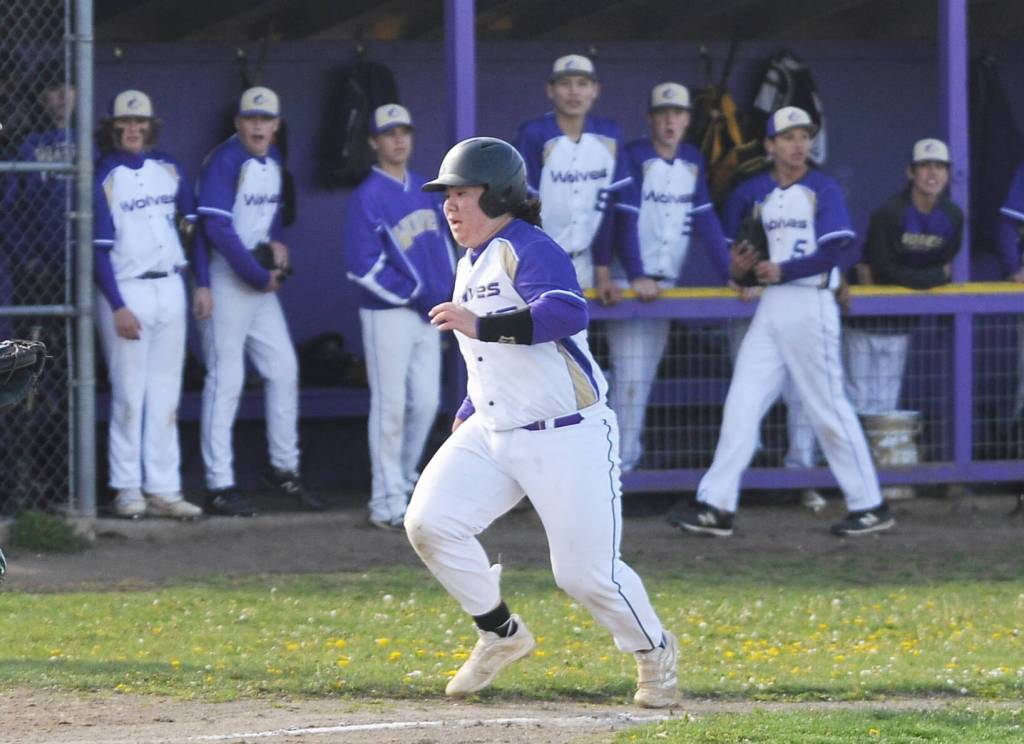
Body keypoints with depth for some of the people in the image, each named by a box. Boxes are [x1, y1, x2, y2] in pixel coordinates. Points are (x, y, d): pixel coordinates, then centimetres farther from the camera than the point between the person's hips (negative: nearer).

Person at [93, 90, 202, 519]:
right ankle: (127, 488, 2)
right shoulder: (104, 178, -6)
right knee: (129, 394, -4)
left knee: (165, 394, 5)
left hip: (170, 288, 5)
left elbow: (194, 221, 16)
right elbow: (100, 247, -10)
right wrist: (118, 307, -16)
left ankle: (163, 489, 7)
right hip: (125, 291, -5)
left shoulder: (168, 170, 9)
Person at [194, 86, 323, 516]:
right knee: (225, 379, -7)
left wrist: (277, 241, 4)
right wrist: (258, 275, -19)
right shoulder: (225, 161, -15)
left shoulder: (272, 161, 11)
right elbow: (216, 228, -21)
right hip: (226, 281, -8)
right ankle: (219, 487, -4)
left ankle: (284, 469, 23)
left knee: (284, 370, 11)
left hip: (261, 283, 8)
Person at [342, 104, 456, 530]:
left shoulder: (422, 190, 11)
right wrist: (414, 296, -15)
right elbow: (364, 267, -16)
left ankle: (403, 483, 25)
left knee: (426, 403, 9)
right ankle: (387, 505, -1)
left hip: (428, 313, 7)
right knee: (391, 407, -5)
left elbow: (442, 239, 20)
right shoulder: (367, 199, -12)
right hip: (388, 314, -7)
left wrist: (447, 290, 5)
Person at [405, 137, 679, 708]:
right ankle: (501, 634, 8)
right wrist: (469, 415, 20)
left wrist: (480, 326, -35)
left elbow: (567, 312, -34)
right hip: (492, 437, 8)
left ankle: (655, 650, 21)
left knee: (587, 572, -7)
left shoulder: (529, 249, -14)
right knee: (428, 522, -10)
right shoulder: (471, 265, 14)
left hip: (568, 440, -8)